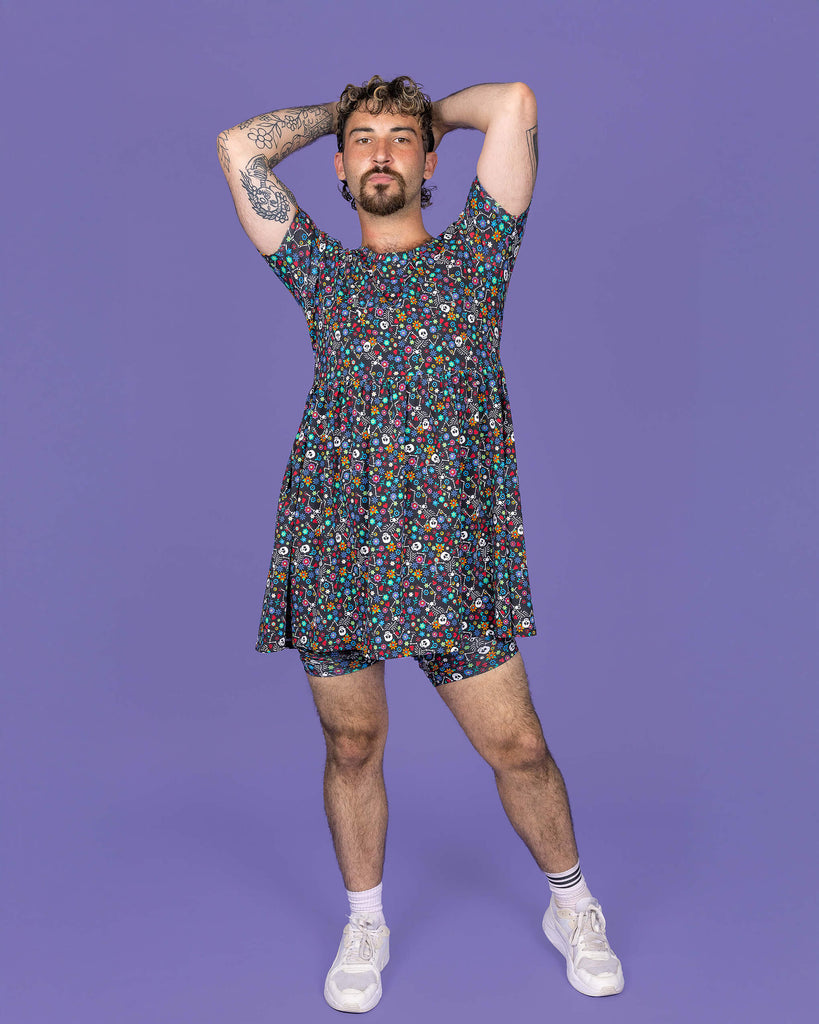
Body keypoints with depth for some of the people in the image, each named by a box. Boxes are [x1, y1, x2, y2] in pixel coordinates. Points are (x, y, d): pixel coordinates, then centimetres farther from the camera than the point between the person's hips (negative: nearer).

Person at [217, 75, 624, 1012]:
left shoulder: (471, 255, 8)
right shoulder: (320, 271, 13)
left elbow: (515, 104, 1)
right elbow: (239, 147, 11)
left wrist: (432, 109, 19)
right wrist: (336, 111, 21)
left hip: (455, 548, -1)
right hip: (335, 548, 2)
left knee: (516, 746, 5)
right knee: (352, 745, 12)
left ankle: (571, 905, 30)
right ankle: (364, 923, 33)